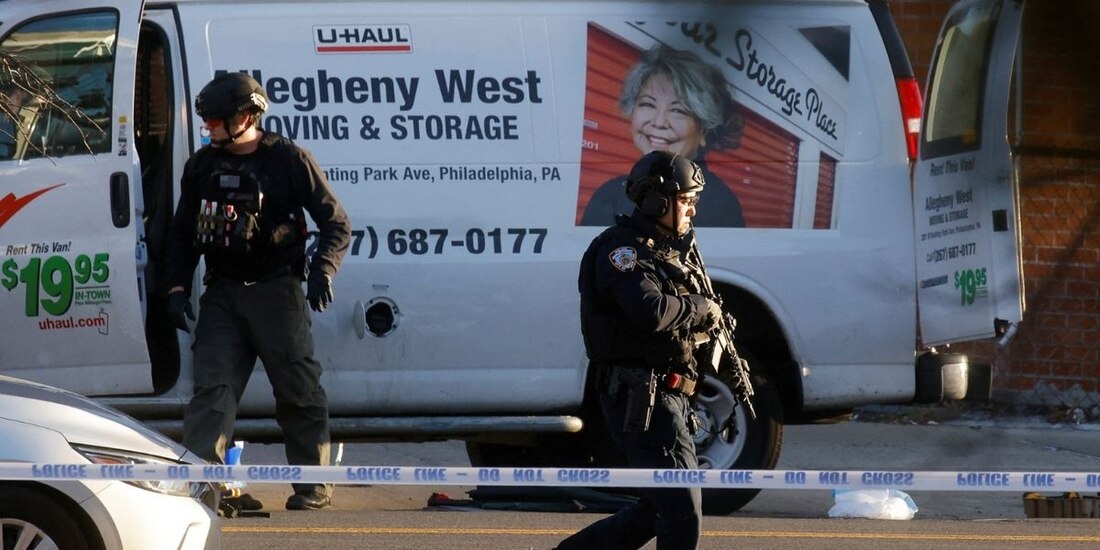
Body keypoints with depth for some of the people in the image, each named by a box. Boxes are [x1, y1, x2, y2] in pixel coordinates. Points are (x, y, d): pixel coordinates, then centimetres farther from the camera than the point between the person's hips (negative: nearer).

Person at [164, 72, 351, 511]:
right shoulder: (203, 166, 10)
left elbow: (336, 223, -2)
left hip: (276, 291, -4)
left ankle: (313, 487, 10)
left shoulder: (289, 160, -4)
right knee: (212, 388, -8)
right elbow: (182, 232, 19)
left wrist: (322, 270, -18)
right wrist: (178, 287, 7)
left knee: (298, 392, 1)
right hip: (222, 293, 4)